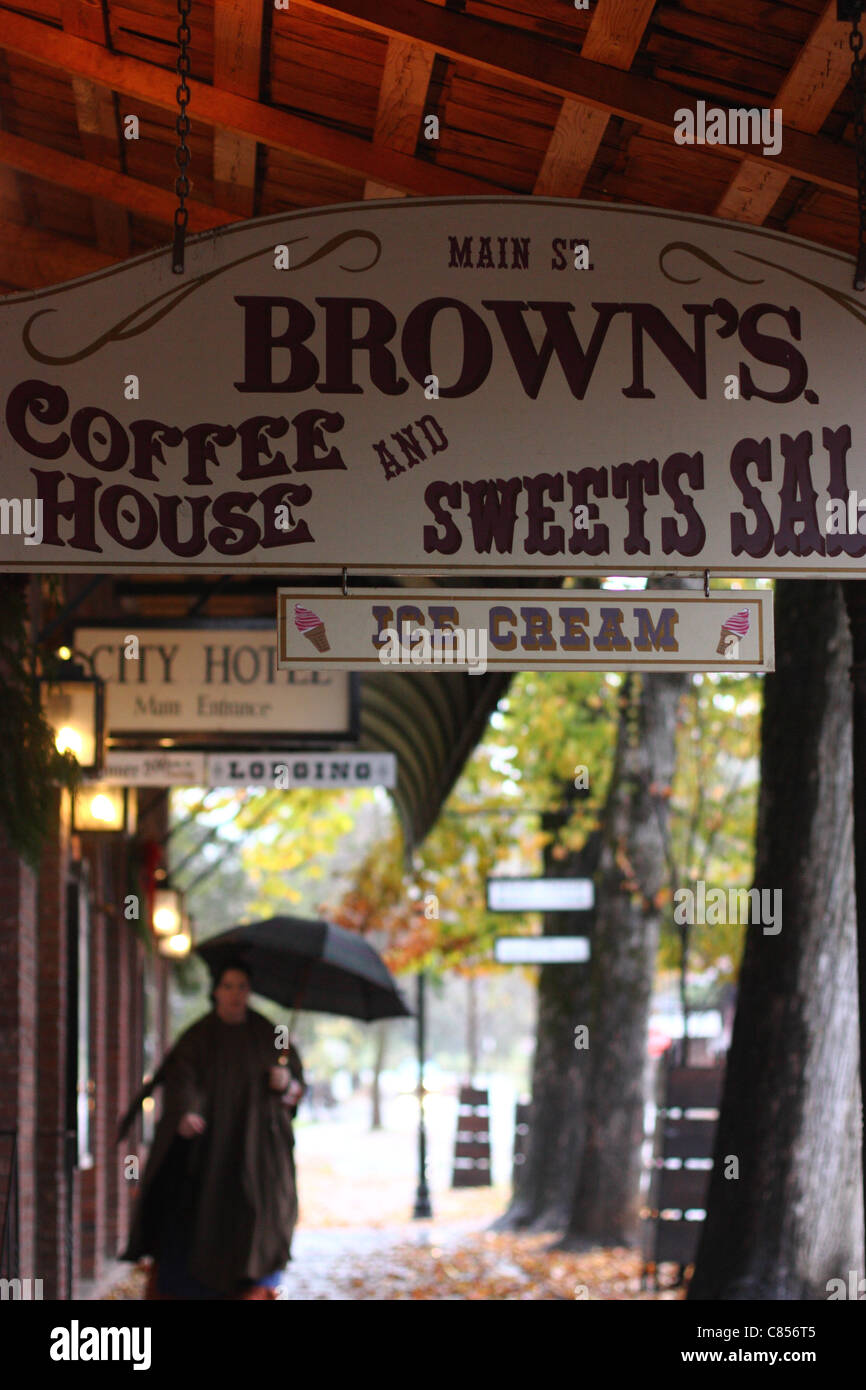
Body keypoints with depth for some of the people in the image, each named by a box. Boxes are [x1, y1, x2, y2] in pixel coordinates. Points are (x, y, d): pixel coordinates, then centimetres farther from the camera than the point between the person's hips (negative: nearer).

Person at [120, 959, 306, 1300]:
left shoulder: (266, 1034, 9)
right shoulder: (198, 1037, 1)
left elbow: (295, 1072, 12)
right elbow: (182, 1078, -14)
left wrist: (286, 1082, -12)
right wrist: (186, 1112, -35)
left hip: (255, 1153, 1)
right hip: (207, 1151, -1)